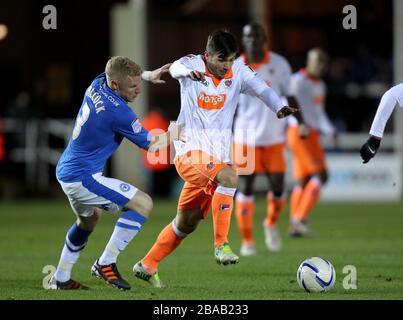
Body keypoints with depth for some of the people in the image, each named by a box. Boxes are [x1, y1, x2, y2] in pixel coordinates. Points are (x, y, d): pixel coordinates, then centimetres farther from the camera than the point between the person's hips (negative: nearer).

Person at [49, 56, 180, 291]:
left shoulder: (98, 84, -1)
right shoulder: (119, 113, -24)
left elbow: (116, 72, 27)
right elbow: (151, 145, -9)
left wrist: (148, 75, 16)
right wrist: (172, 133, 10)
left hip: (67, 171, 10)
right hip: (84, 177, -10)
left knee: (89, 219, 32)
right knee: (143, 203, -12)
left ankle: (61, 278, 37)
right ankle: (106, 264, -7)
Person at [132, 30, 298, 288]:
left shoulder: (238, 71, 4)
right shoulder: (194, 64, -8)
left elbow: (261, 88, -12)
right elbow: (177, 68, -31)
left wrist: (279, 106, -33)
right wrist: (189, 72, -56)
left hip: (218, 156, 6)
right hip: (191, 150, -6)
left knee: (187, 223, 12)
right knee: (228, 176, -34)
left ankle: (147, 266, 27)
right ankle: (222, 245, -27)